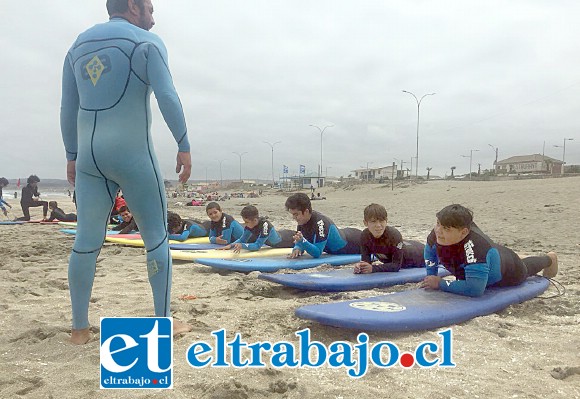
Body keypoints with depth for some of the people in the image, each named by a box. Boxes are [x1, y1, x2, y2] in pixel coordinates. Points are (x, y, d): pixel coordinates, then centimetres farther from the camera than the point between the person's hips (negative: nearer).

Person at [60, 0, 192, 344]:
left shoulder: (78, 45, 19)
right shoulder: (146, 42, 1)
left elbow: (68, 109, 17)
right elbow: (168, 97, -13)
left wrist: (72, 156, 21)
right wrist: (184, 145, -11)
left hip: (89, 155, 6)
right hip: (132, 153, -5)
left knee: (87, 241, 8)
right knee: (157, 236, 3)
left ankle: (80, 328, 13)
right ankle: (164, 322, 7)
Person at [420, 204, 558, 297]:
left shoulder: (474, 246, -53)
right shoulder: (440, 233, -33)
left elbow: (474, 289, -57)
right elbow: (431, 251, -10)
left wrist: (440, 284, -49)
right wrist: (431, 278, -17)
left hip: (509, 273, -4)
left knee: (526, 268, 30)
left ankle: (549, 258, 63)